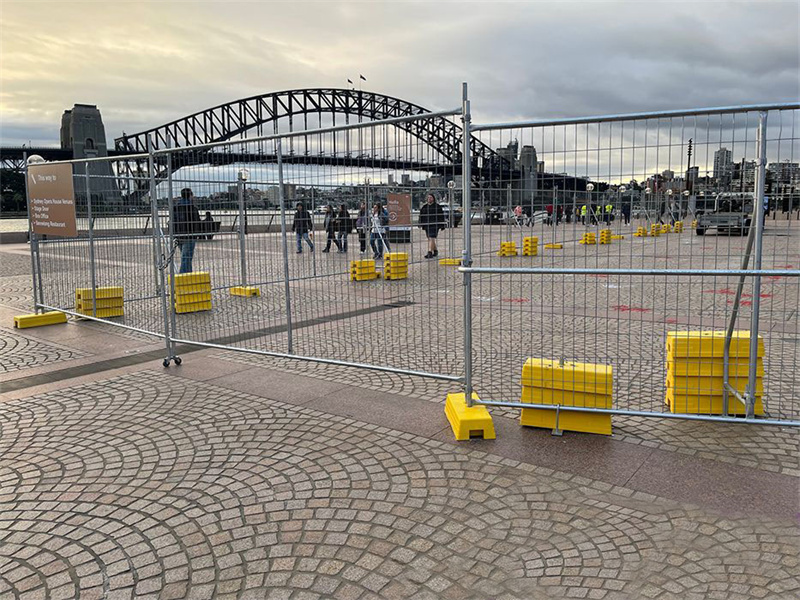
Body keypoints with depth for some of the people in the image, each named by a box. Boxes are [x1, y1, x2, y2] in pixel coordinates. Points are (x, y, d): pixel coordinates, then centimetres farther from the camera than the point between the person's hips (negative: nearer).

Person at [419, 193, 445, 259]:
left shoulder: (437, 206, 0)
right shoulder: (424, 206, 13)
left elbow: (441, 216, 1)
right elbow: (421, 216, 17)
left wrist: (442, 225, -2)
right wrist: (421, 224, 7)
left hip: (434, 225, -6)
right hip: (426, 225, 6)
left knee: (431, 238, -15)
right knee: (430, 239, 13)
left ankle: (430, 252, -20)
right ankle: (435, 251, 30)